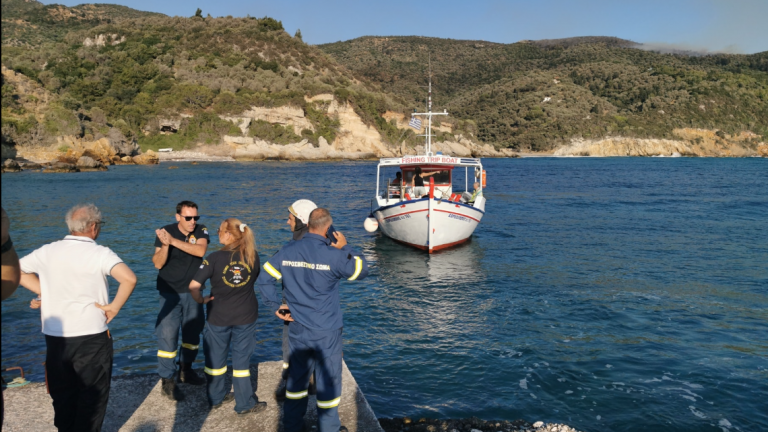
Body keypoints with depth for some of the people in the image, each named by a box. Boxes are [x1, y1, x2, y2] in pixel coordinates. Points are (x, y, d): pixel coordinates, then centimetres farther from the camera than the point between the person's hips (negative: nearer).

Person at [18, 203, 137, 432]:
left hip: (54, 336, 5)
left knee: (62, 394, 20)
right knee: (93, 394, 11)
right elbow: (129, 279, -29)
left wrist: (45, 293, 7)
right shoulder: (100, 253, -14)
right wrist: (114, 307, -16)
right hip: (91, 337, -5)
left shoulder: (47, 251, 2)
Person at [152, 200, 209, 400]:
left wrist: (173, 241, -33)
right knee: (168, 335, -8)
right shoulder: (165, 232, -10)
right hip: (170, 292, -3)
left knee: (193, 332, 14)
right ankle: (167, 380, 2)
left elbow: (200, 251, -28)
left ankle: (185, 370, 34)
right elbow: (158, 264, -15)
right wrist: (165, 245, -32)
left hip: (192, 291, 3)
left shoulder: (201, 231, -7)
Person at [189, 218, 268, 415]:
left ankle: (216, 397, 34)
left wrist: (201, 300, -2)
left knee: (215, 358, 18)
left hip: (219, 316, -1)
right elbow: (257, 278, 10)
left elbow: (193, 286, -19)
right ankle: (245, 404, 18)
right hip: (245, 316, 2)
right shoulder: (252, 256, -6)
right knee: (241, 359, 11)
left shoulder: (215, 258, -16)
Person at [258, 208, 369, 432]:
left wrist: (276, 306, 10)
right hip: (326, 332, -4)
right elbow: (362, 270, -3)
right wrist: (345, 247, 1)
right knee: (328, 380, 10)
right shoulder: (333, 255, -17)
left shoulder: (287, 251, -3)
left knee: (296, 377, 20)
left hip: (297, 329, 5)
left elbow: (263, 278, 2)